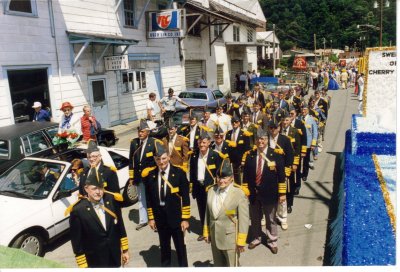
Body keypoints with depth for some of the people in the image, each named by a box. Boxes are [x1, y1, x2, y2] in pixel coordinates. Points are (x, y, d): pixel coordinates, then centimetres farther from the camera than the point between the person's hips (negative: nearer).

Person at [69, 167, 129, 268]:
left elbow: (120, 227, 2)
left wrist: (125, 250, 6)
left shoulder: (112, 201, -9)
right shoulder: (78, 210, -19)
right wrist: (83, 266, -8)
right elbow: (77, 242, -11)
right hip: (94, 262, -3)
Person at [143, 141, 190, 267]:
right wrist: (151, 217, 4)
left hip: (176, 216, -2)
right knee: (164, 247, 19)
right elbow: (149, 198, 4)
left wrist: (185, 218, -10)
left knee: (180, 246, 11)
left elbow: (185, 198, -9)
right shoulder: (150, 175, -2)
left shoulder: (179, 173, -11)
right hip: (159, 216, 3)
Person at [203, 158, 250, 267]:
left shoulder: (239, 194, -18)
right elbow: (208, 213, 7)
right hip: (214, 238, 5)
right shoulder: (211, 191, -1)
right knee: (218, 265, 22)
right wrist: (206, 232, 11)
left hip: (230, 239, -5)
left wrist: (241, 241, -13)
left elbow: (244, 219, -16)